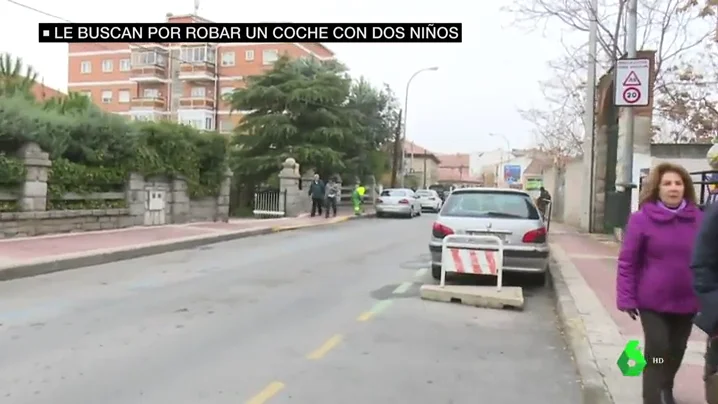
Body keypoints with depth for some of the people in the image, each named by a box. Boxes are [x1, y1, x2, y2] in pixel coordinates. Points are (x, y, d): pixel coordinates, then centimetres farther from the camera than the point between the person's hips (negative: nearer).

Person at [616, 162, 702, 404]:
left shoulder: (698, 218, 0)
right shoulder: (642, 219, -10)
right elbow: (627, 262, -7)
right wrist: (627, 298, -10)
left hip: (687, 301, 4)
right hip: (653, 301, -4)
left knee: (676, 350, 19)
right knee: (657, 350, -4)